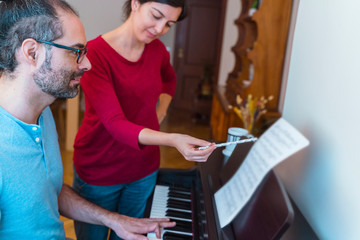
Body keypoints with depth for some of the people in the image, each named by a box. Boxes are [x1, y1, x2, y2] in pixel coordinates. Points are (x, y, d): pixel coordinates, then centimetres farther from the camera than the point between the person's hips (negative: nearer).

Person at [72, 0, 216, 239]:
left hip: (144, 170, 5)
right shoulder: (94, 53, -21)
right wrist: (172, 139, -45)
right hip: (98, 172, -4)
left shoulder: (157, 50, -3)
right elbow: (115, 123, -30)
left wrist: (160, 113, 3)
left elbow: (169, 79, 21)